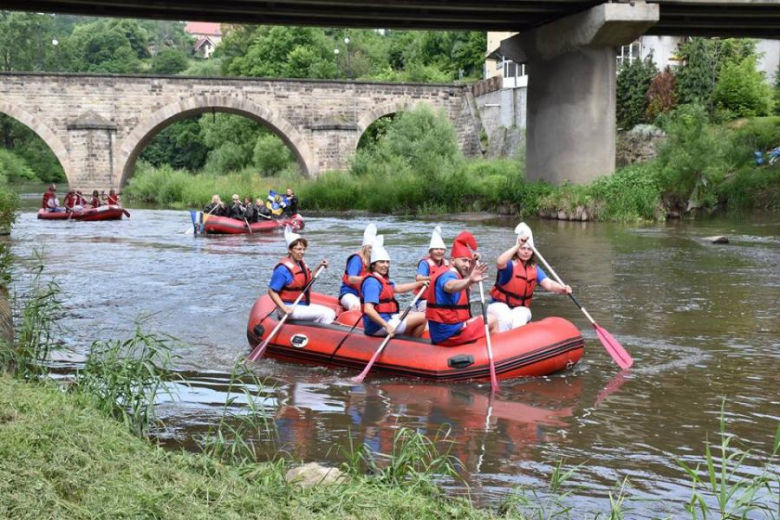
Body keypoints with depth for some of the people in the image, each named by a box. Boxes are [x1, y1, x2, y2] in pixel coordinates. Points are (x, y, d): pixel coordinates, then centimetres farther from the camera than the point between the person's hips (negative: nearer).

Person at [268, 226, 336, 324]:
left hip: (303, 305, 9)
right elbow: (272, 291, -18)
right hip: (291, 309, -9)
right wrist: (284, 308, -26)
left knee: (331, 313, -2)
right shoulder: (283, 269, -18)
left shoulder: (301, 264, 9)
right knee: (324, 315, -19)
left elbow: (307, 280, 28)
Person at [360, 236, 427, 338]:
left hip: (386, 318, 11)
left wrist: (419, 284, 16)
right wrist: (386, 326, -34)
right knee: (422, 317, -7)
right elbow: (368, 310, -31)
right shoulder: (372, 282, -21)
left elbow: (397, 288, 24)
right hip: (379, 326, -11)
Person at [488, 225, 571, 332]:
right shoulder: (510, 264, -11)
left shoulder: (534, 269, 4)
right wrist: (518, 245, -39)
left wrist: (562, 288, -34)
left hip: (521, 308, 4)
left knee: (519, 321, -30)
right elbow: (500, 263, -36)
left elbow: (548, 283, -12)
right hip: (500, 305, -3)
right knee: (506, 319, -35)